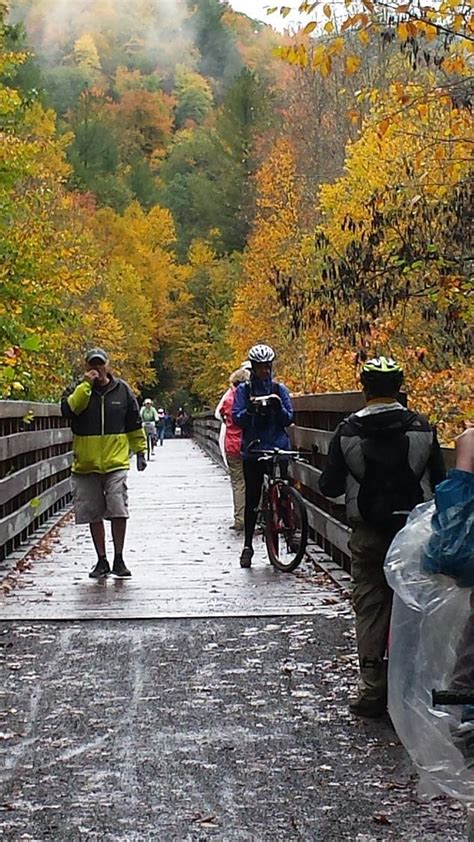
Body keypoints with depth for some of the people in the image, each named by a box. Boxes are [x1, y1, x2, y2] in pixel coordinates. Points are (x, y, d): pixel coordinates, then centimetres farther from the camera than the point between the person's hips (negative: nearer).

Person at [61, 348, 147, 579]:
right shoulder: (77, 390, 4)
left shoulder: (122, 389, 7)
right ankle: (101, 560, 18)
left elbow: (135, 424, 15)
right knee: (94, 515, 7)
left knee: (118, 511, -9)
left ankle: (119, 559, 4)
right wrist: (86, 385, -18)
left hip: (116, 462, -1)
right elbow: (68, 410, -18)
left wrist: (140, 450, 15)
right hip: (86, 465, 1)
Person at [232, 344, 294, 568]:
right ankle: (248, 545, 6)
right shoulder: (244, 390, 6)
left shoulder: (279, 389, 9)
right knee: (252, 498, 0)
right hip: (253, 450, -1)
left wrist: (278, 406, -14)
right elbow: (236, 419, -2)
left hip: (278, 448, 1)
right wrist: (251, 409, -21)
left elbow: (289, 419, 5)